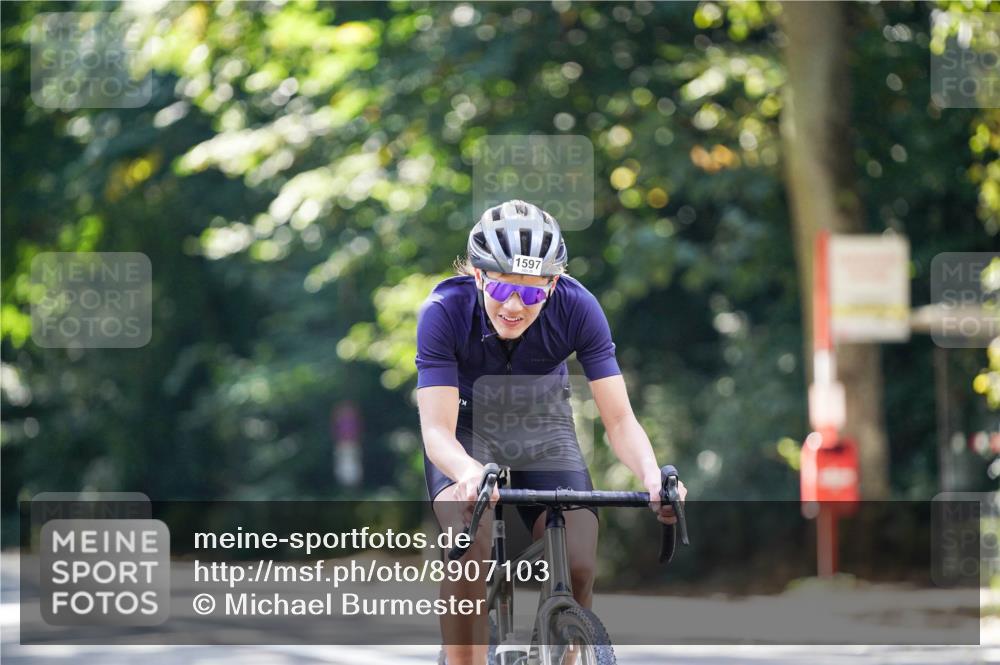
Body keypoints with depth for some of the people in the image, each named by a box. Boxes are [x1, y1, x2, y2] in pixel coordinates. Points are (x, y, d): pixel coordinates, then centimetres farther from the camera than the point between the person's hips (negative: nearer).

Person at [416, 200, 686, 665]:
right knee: (469, 549, -31)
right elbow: (437, 430, -36)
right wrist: (470, 473, -58)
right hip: (466, 423, -2)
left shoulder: (577, 308, -27)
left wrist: (651, 474, -46)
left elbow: (619, 419, -25)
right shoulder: (444, 312, -31)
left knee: (578, 565, -18)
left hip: (542, 422, 2)